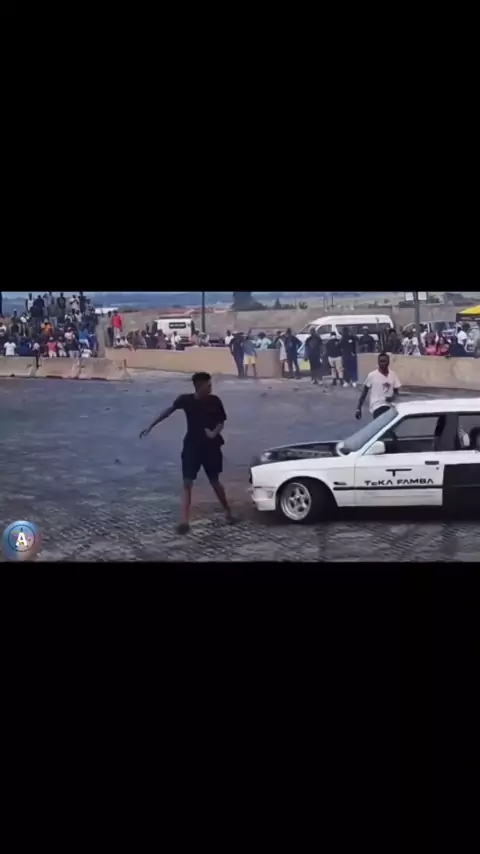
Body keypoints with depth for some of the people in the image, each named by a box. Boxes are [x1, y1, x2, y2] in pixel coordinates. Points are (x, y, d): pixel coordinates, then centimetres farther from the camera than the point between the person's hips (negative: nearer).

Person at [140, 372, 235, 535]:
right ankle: (184, 521, -7)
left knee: (214, 481, 11)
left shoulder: (214, 401, -7)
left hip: (211, 446, 0)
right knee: (187, 483, -6)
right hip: (192, 446, 0)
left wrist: (214, 433, -20)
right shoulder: (186, 400, -10)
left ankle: (227, 511, 33)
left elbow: (221, 422, 2)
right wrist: (150, 427, 6)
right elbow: (168, 411, 3)